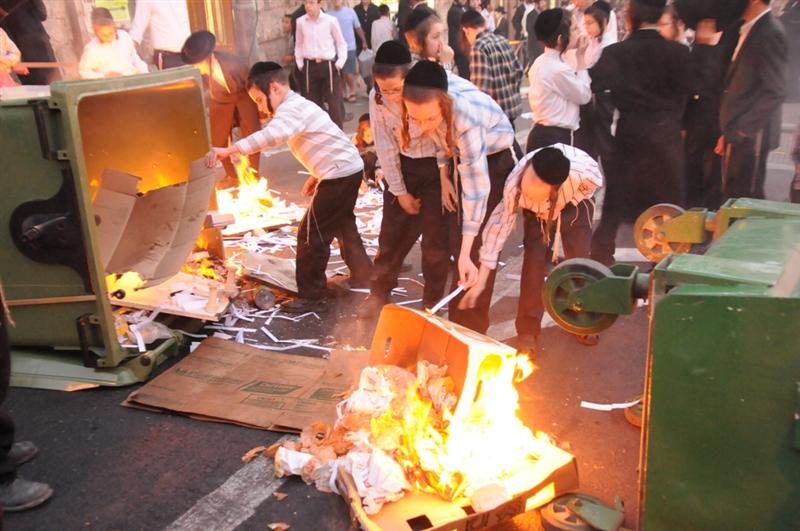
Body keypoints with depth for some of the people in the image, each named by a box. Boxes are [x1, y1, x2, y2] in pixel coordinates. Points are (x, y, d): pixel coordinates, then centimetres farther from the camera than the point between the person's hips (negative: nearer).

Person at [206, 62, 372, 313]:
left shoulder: (291, 109, -18)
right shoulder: (297, 106, 15)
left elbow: (270, 136, -38)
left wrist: (228, 150, -44)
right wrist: (316, 175, 16)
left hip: (340, 174, -11)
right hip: (349, 169, 11)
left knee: (312, 235, -5)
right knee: (342, 225, 26)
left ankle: (312, 296, 4)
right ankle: (362, 274, 42)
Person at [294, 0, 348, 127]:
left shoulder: (331, 20, -5)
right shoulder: (300, 21, 2)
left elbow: (341, 43, 4)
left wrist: (340, 63, -2)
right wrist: (300, 64, 9)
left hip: (329, 65, -2)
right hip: (309, 66, 2)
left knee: (334, 101, -1)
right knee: (311, 101, 8)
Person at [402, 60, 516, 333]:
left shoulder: (466, 118, -40)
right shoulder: (430, 103, -22)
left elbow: (476, 188, -40)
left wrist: (466, 255, -41)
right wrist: (444, 176, -1)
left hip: (496, 161, -6)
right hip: (463, 157, 7)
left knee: (478, 249, -8)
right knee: (456, 242, 10)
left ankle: (472, 327, 4)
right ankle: (458, 320, 23)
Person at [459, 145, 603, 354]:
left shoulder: (583, 171, -44)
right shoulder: (515, 184, -41)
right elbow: (500, 224, -32)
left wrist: (564, 204, -21)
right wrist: (480, 281, -32)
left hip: (575, 205, 0)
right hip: (537, 211, 0)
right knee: (534, 260, -12)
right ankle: (527, 330, 1)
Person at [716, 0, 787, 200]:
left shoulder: (770, 33, -13)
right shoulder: (749, 30, 14)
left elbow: (774, 92, -18)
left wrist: (741, 128, -18)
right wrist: (729, 131, 13)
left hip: (750, 135, -8)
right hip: (737, 133, 8)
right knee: (733, 197, 12)